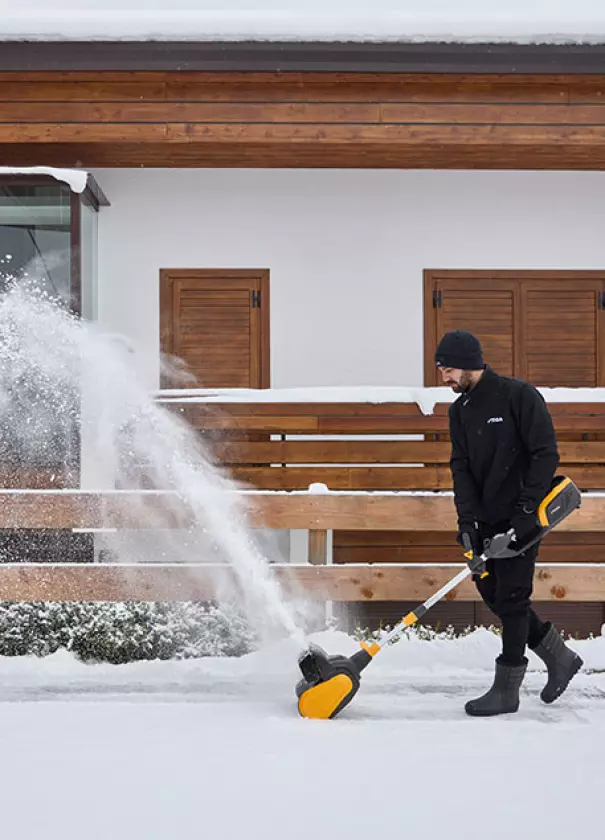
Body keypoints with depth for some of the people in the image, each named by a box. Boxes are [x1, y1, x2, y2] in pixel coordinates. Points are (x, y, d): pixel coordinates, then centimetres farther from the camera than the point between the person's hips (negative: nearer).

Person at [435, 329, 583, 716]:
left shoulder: (519, 395, -13)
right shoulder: (460, 410, 8)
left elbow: (546, 454, -16)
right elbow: (461, 466, 2)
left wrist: (525, 510, -21)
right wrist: (468, 518, -11)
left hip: (522, 515, -8)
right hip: (487, 517, 8)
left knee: (511, 596, -5)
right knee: (490, 590, 9)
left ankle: (507, 690, 5)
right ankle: (559, 657, 25)